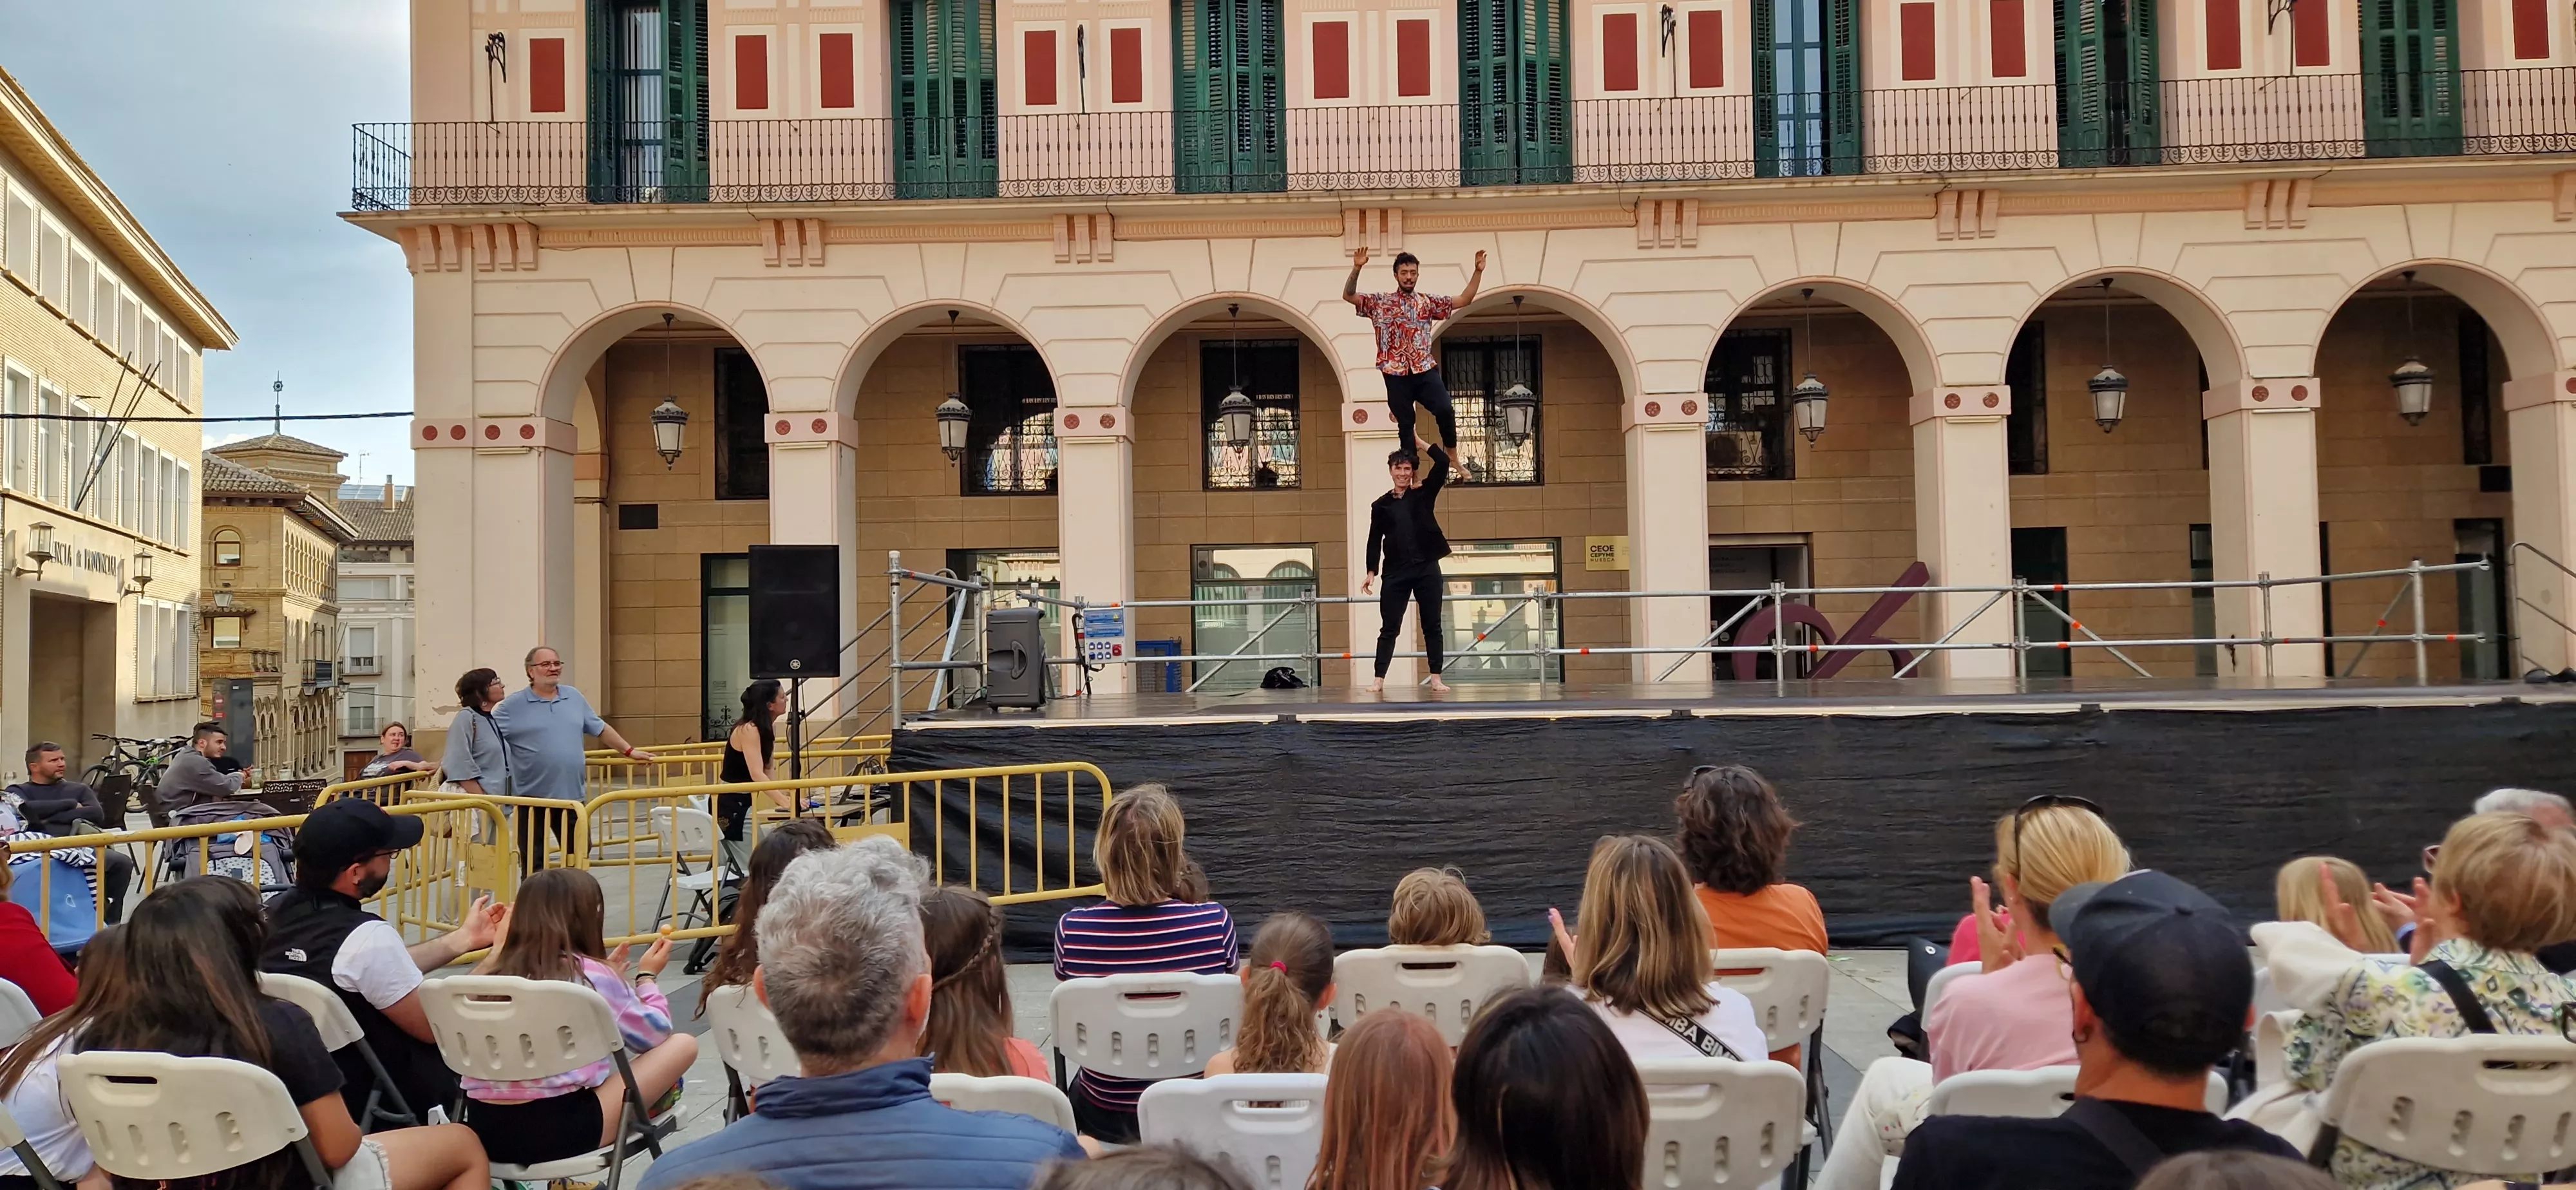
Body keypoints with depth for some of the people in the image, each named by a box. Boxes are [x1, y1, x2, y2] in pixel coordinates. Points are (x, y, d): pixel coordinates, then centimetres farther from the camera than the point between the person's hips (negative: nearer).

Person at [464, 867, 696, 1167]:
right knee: (683, 1044, 7)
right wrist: (648, 977, 25)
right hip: (558, 1129, -6)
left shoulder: (495, 974, 9)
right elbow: (655, 1034, 11)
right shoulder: (592, 975, -5)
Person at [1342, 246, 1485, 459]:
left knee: (1445, 410, -19)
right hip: (1396, 374, -1)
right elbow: (1348, 296, -3)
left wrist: (1478, 272, 0)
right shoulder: (1380, 302, 7)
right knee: (1405, 424, 3)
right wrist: (1357, 268, -18)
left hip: (1425, 370, 1)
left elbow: (1464, 300, 12)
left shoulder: (1428, 302, 13)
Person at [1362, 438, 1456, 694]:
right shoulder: (1381, 505, 6)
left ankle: (1436, 678, 9)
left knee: (1432, 626, 4)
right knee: (1389, 628, 1)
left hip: (1427, 569, 0)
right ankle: (1379, 679, 3)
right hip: (1396, 572, 0)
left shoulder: (1424, 495, 5)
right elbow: (1375, 540, 7)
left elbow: (1443, 462, -5)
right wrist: (1371, 572, 0)